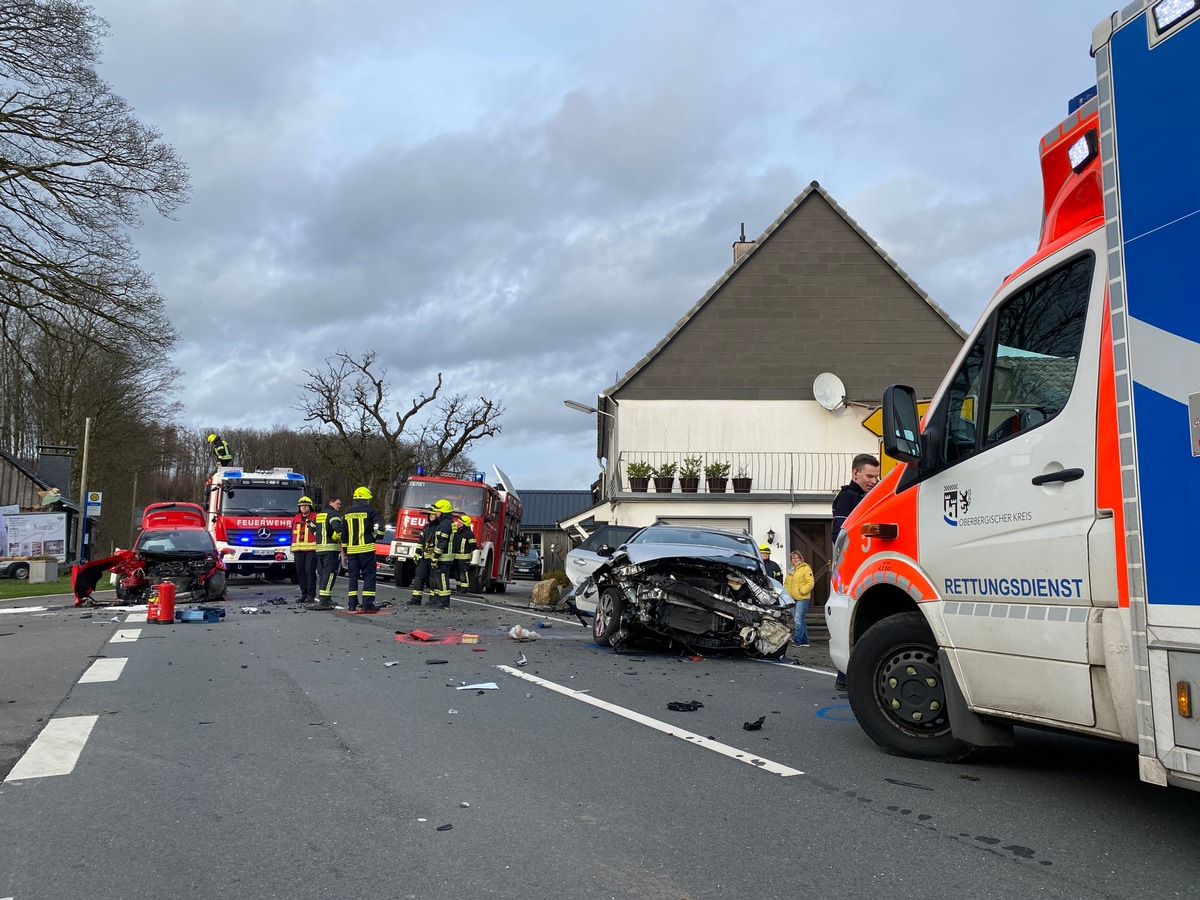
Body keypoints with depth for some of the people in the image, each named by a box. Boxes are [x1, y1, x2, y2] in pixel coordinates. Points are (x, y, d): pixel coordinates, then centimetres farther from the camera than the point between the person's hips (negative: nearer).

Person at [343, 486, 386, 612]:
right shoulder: (371, 511, -4)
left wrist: (345, 550, 23)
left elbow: (344, 534, 16)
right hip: (366, 548, -5)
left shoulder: (347, 513, 12)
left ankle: (352, 604, 8)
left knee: (353, 576, 10)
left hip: (351, 549, 5)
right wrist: (377, 536, 5)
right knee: (369, 575, -2)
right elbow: (381, 526, -14)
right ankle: (367, 604, -7)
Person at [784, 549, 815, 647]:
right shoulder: (790, 569, 18)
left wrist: (802, 591, -16)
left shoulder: (806, 568, -5)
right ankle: (804, 641, 16)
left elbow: (810, 582, -12)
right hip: (793, 598, 8)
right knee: (801, 620, 11)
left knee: (798, 619, -15)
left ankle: (797, 638, -19)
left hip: (802, 598, -8)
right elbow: (787, 583, 25)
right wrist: (786, 592, 10)